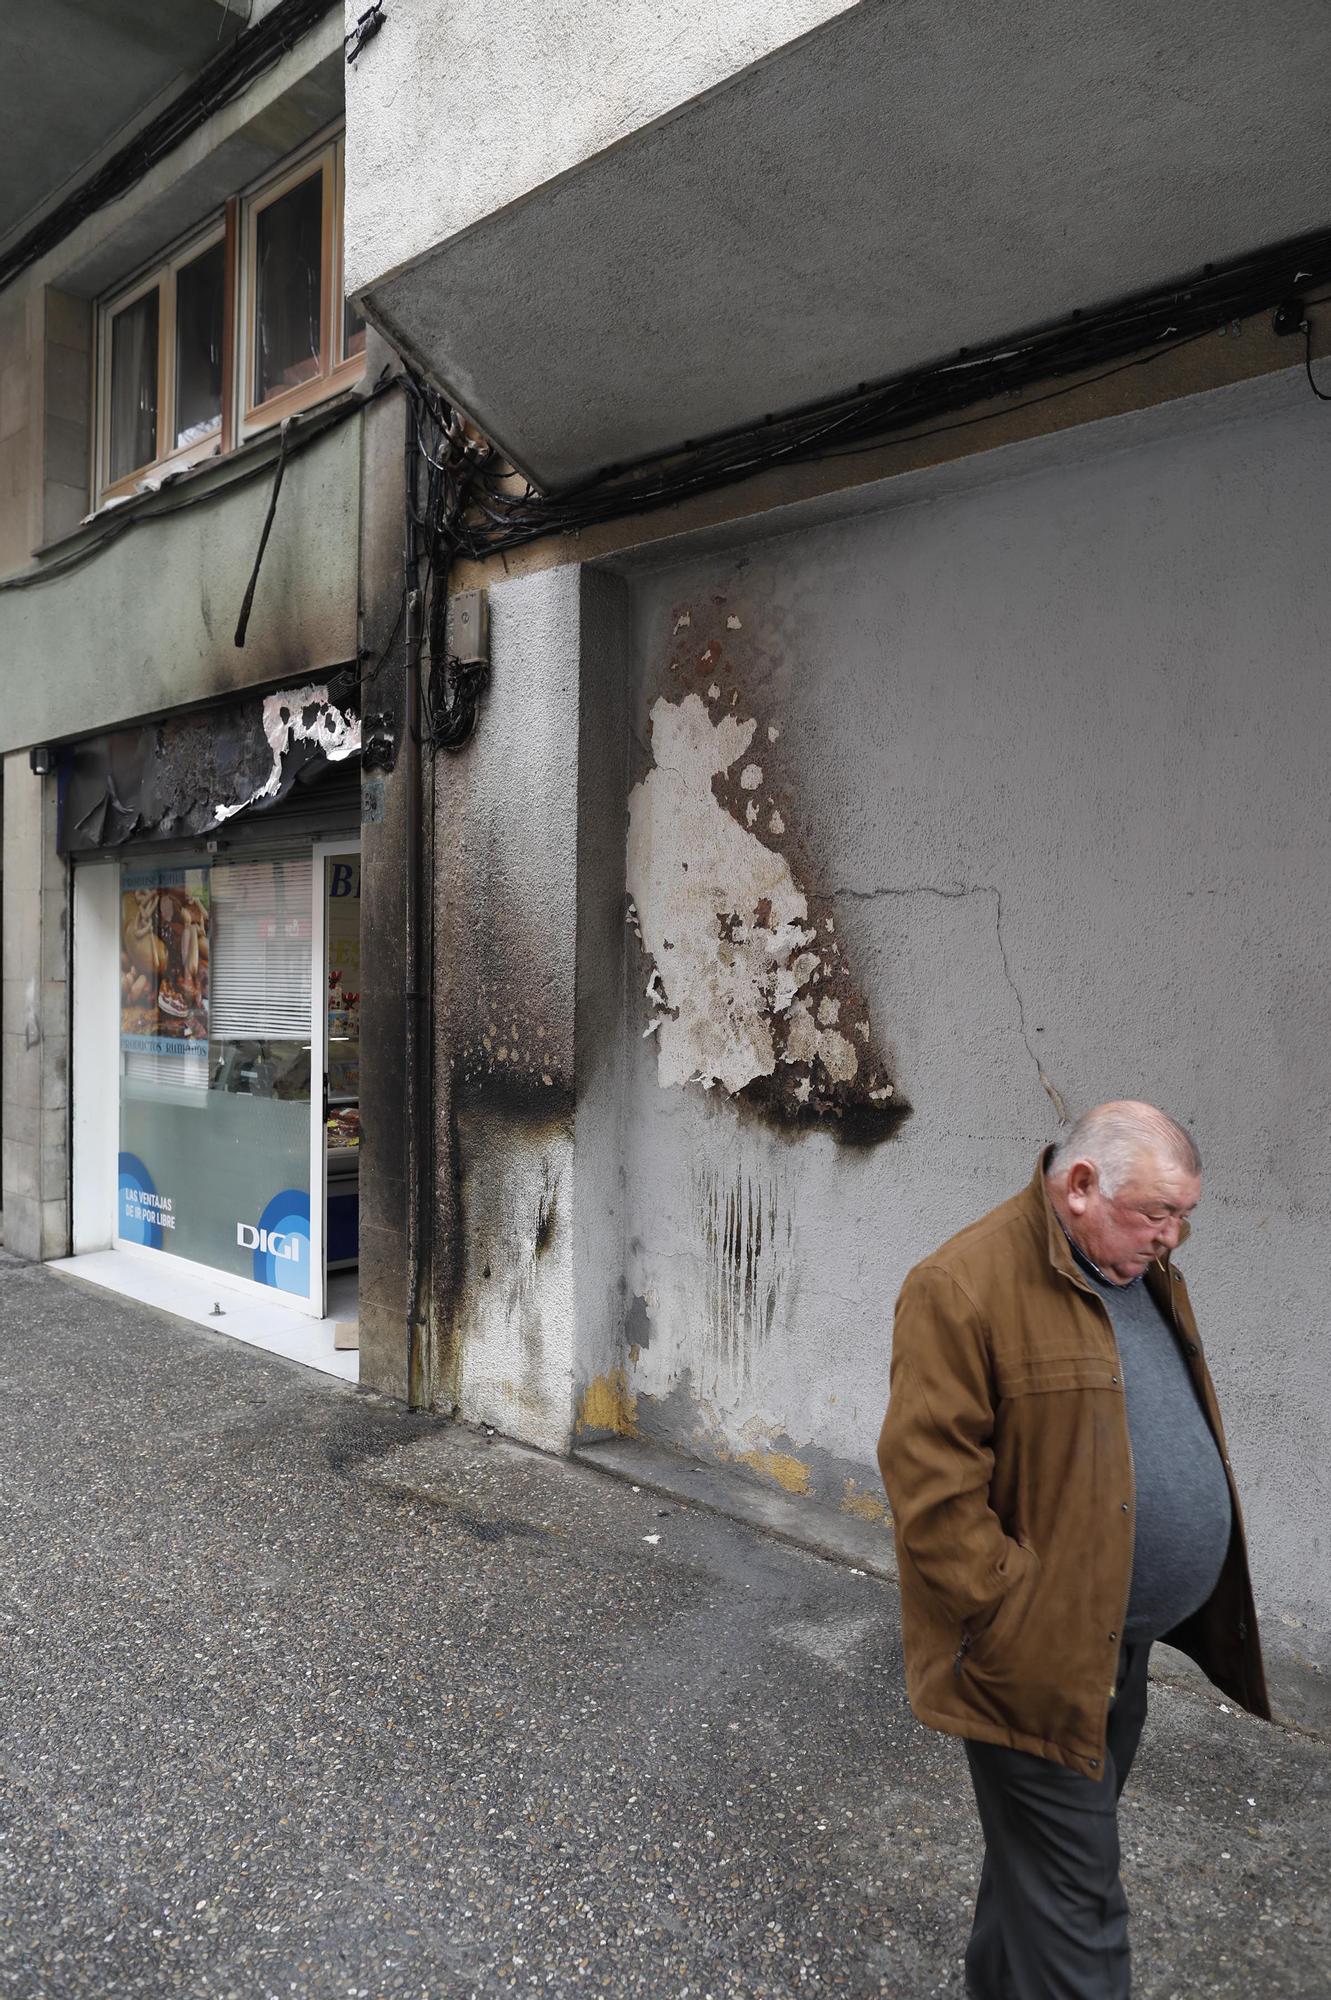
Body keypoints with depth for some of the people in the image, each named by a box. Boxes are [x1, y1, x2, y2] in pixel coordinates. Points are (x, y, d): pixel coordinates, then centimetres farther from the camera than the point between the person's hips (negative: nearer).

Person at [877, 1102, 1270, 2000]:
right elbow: (932, 1483, -23)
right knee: (1075, 1902, 4)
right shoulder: (968, 1285, -23)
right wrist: (1012, 1618, -20)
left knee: (1040, 1853, 25)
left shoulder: (1147, 1274, 6)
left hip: (1118, 1647, 8)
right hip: (1038, 1658, -8)